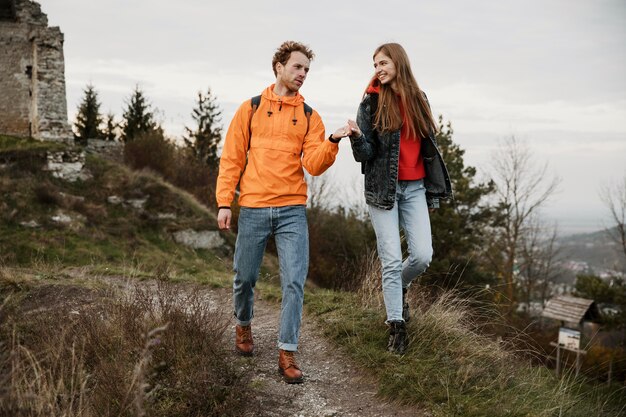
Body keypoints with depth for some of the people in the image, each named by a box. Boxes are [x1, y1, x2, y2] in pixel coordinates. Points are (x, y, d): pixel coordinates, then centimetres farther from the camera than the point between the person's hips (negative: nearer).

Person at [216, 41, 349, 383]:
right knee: (245, 277, 11)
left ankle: (287, 353, 1)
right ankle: (243, 326, 38)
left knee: (294, 282, -6)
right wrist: (224, 202, -4)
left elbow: (314, 165, -1)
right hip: (253, 209, 0)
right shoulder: (251, 108, 5)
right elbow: (231, 158, 3)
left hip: (293, 210, 1)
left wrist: (333, 142, -18)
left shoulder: (309, 116, 8)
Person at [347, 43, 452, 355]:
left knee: (422, 255, -7)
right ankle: (396, 327, 8)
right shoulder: (372, 103, -3)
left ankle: (399, 287, 26)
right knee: (391, 260, -4)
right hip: (383, 188, -3)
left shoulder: (418, 98, 10)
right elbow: (365, 154, -7)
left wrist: (433, 187, 16)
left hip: (414, 188, 4)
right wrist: (357, 137, -29)